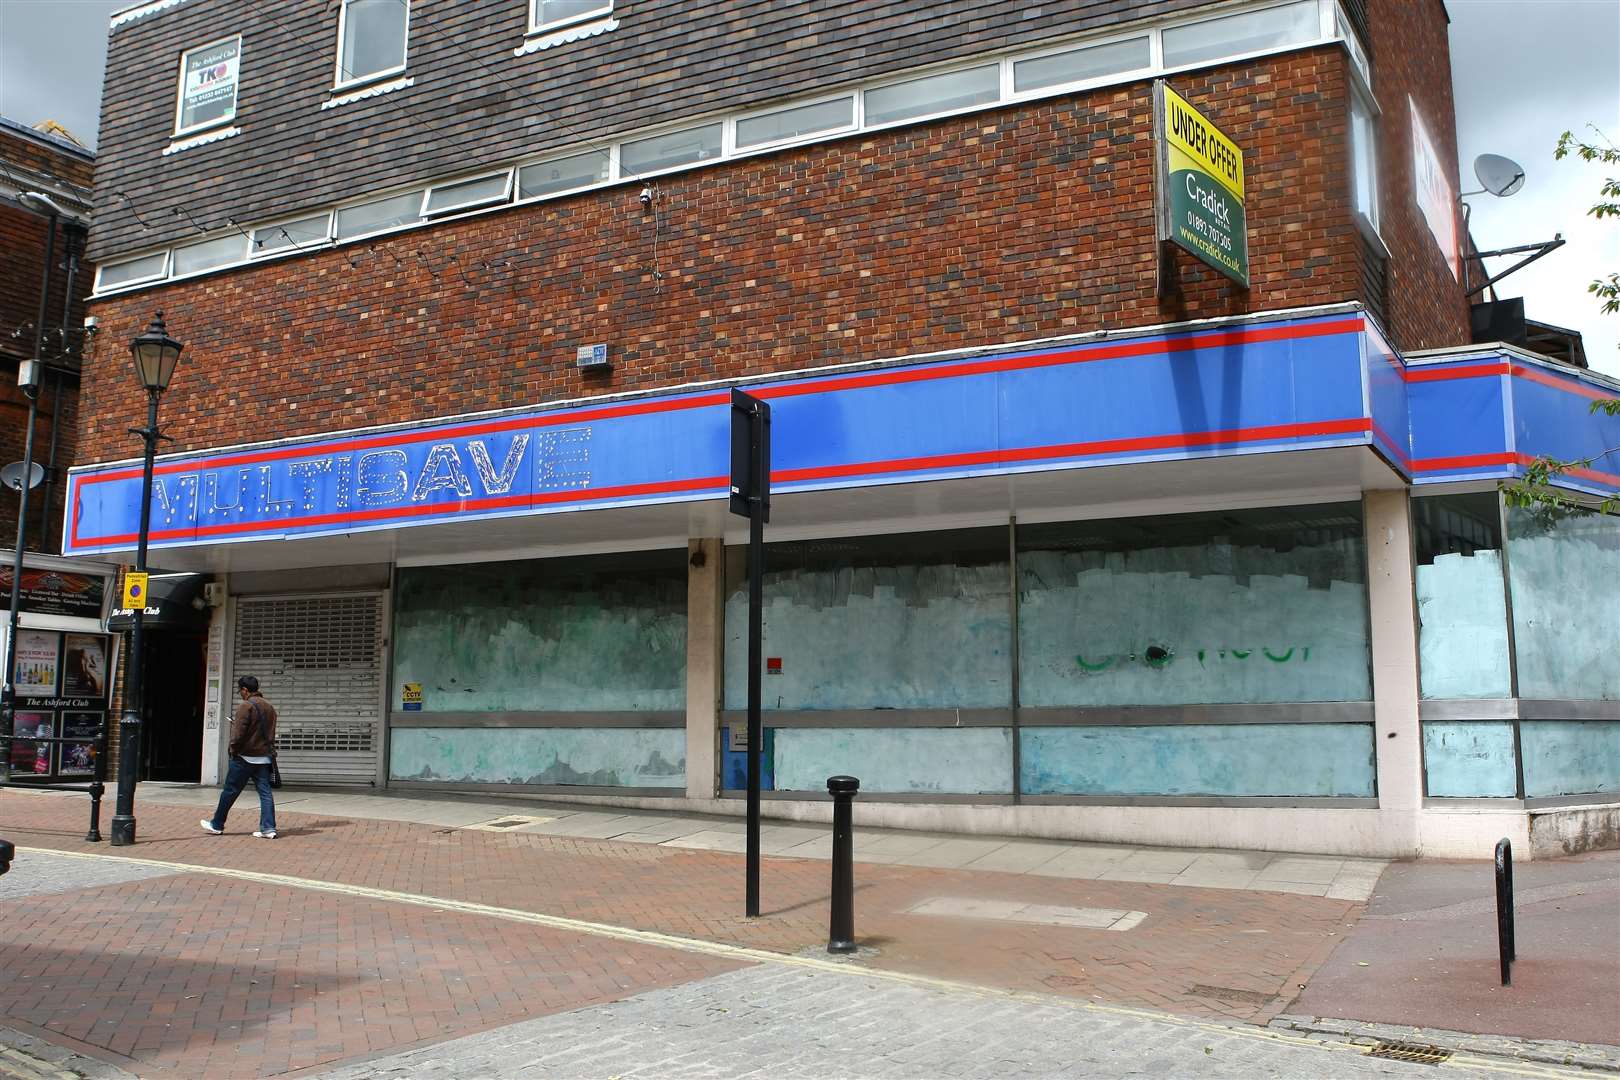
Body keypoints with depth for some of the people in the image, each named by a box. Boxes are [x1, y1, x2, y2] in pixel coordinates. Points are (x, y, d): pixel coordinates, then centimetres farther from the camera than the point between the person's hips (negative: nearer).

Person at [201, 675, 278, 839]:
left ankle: (216, 825, 19)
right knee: (265, 793, 2)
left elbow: (239, 732, -17)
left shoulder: (245, 706, -11)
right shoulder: (270, 707, 12)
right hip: (264, 757, 6)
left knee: (230, 791, 7)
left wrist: (234, 748, -4)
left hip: (245, 757, -6)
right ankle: (268, 828, -5)